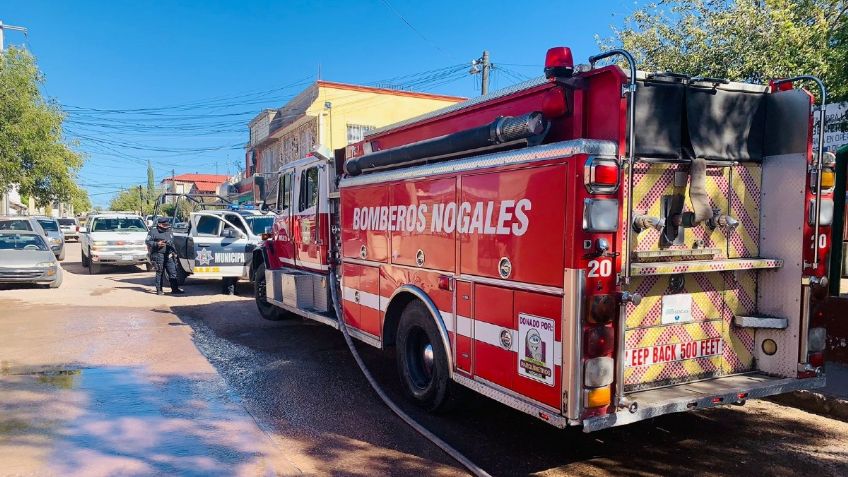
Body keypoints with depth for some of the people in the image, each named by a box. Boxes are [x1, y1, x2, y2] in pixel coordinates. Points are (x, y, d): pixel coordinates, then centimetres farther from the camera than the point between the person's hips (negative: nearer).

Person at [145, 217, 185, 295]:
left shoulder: (170, 233, 21)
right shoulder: (153, 232, 3)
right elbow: (147, 241, -1)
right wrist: (157, 244, -13)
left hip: (168, 255, 5)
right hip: (158, 255, -5)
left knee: (173, 272, 1)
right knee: (160, 273, -3)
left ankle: (175, 289, 5)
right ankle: (159, 290, 4)